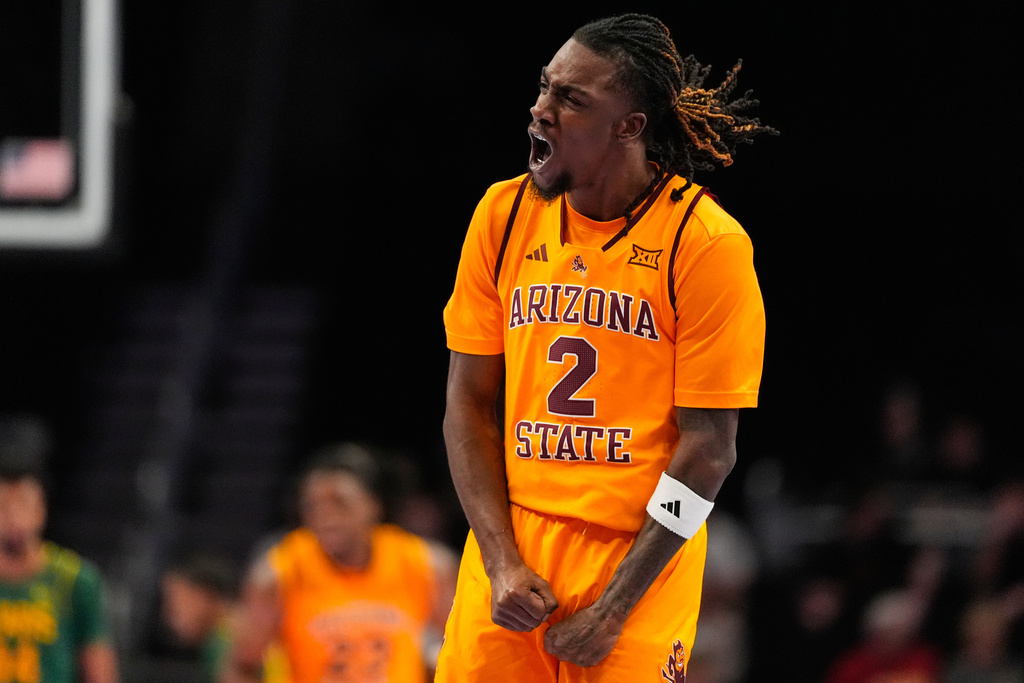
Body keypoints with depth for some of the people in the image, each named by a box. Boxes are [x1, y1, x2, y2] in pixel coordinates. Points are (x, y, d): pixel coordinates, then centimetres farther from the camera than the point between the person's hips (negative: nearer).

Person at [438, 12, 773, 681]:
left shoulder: (708, 243, -10)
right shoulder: (503, 214, 3)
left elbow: (708, 449, -10)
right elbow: (470, 403, 6)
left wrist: (611, 610, -13)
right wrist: (501, 564, -6)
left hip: (640, 557, -3)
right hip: (511, 547, 4)